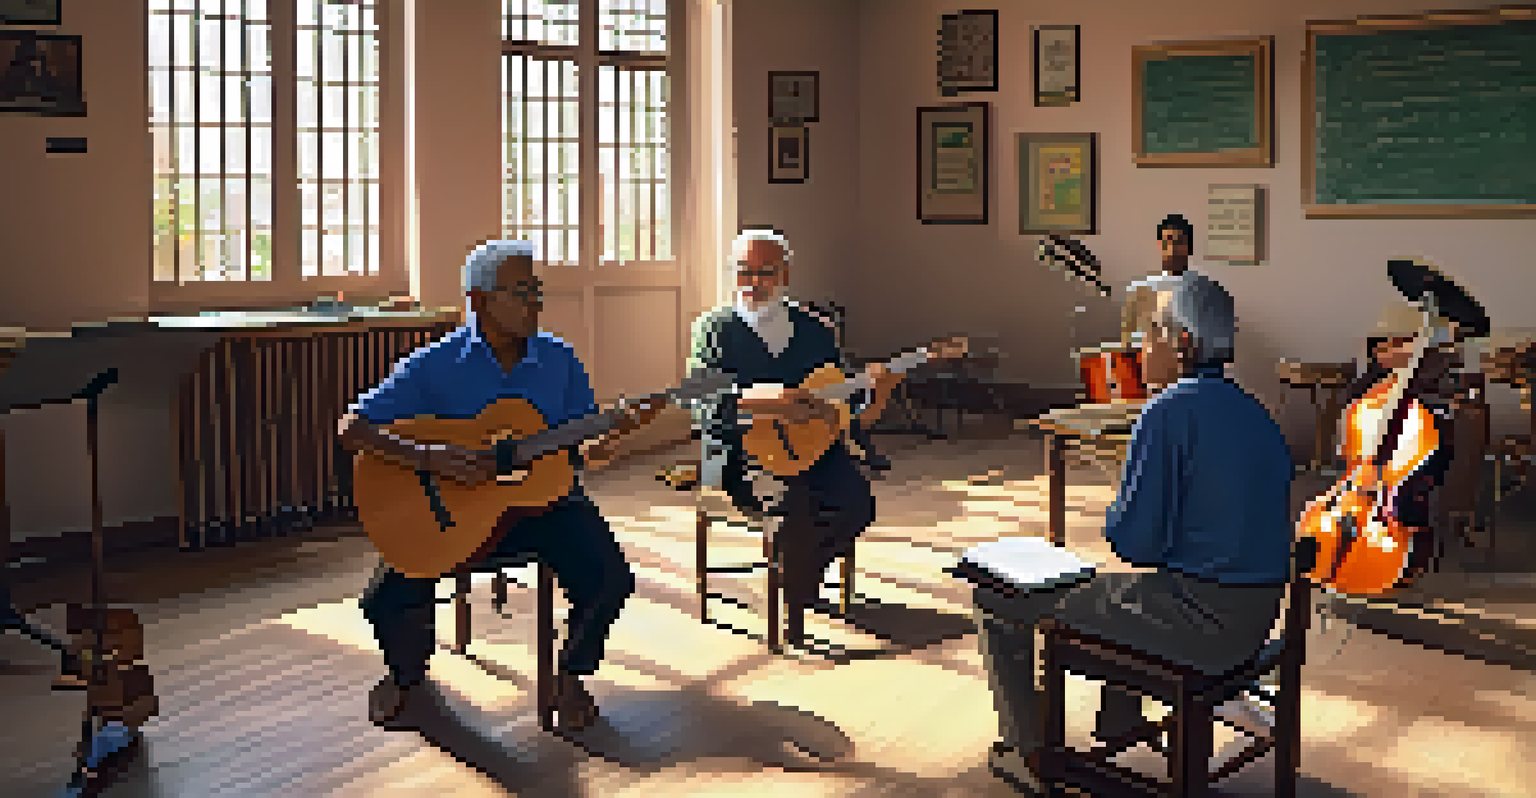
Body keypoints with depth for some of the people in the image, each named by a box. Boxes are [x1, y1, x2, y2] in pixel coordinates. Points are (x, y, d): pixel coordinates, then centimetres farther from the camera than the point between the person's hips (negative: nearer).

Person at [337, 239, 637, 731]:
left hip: (543, 499, 2)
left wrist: (598, 446, -20)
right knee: (388, 603, -20)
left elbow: (586, 444, 6)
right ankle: (407, 672, 19)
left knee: (609, 579, -24)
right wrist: (434, 459, -30)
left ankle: (571, 675, 9)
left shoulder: (559, 360, 2)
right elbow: (352, 428, -15)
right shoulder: (435, 366, -8)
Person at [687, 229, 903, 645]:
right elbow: (707, 405, -14)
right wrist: (774, 405, -27)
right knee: (796, 503, -31)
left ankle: (802, 575, 4)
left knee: (856, 500, -23)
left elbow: (844, 414, 11)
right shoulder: (715, 330, 1)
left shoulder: (817, 330, 10)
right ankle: (795, 614, -13)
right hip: (739, 454, -4)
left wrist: (875, 396, -11)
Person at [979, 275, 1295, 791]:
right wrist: (1132, 526, 18)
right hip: (1256, 618, 9)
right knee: (1116, 584, 39)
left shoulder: (1169, 412, -18)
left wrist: (1116, 521, 3)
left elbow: (1131, 541, -19)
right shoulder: (1256, 413, 7)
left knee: (997, 603, 3)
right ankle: (1119, 721, 47)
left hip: (1197, 622, -9)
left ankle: (1028, 754, 17)